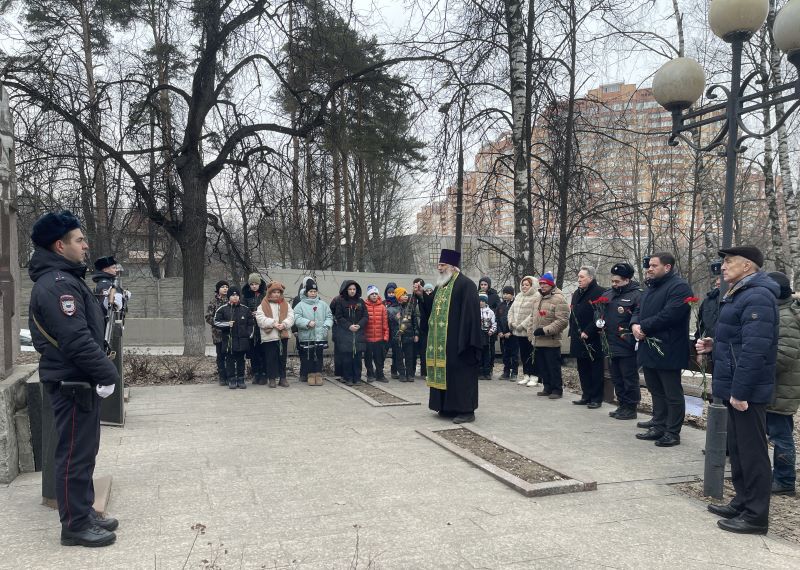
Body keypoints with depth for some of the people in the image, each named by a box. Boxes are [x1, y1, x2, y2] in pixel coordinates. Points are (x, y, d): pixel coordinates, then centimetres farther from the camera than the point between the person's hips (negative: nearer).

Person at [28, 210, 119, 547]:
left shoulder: (63, 279, 15)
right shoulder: (58, 284, -19)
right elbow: (77, 340, -27)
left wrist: (101, 372, 13)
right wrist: (108, 373, -19)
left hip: (79, 381, 11)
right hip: (72, 383, -11)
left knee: (83, 450, 18)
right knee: (75, 454, -1)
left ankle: (84, 513, 29)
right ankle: (75, 525, 10)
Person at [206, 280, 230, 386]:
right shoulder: (213, 301, 2)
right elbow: (208, 317, -2)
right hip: (218, 333, -1)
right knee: (220, 355, 5)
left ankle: (230, 376, 7)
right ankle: (222, 378, 12)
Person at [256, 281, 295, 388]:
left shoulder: (286, 305, 12)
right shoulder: (263, 305, 2)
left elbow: (291, 317, 3)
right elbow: (260, 319, -9)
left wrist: (284, 324, -16)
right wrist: (273, 323, -18)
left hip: (283, 335, 3)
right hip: (269, 336, -3)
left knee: (282, 357, 8)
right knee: (271, 358, 1)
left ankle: (282, 378, 16)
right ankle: (272, 378, 10)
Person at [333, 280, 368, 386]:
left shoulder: (360, 302, 11)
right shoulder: (341, 301, 1)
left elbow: (365, 316, 8)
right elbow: (338, 317, -3)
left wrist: (359, 325, -9)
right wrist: (349, 326, -13)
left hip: (358, 333, 3)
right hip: (345, 333, -3)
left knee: (357, 356, 2)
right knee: (347, 357, -2)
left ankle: (357, 378, 10)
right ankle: (348, 378, 6)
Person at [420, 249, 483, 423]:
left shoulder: (465, 284, -11)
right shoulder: (441, 286, 16)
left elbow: (470, 314, -17)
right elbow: (431, 309, 21)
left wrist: (465, 340, -22)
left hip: (456, 340, -9)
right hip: (440, 340, 9)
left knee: (461, 373, -4)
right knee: (443, 372, 12)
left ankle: (466, 410, 3)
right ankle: (447, 407, 22)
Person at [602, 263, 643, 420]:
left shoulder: (637, 296, -11)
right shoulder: (608, 294, 12)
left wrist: (631, 337, -22)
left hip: (627, 348, -8)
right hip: (611, 346, 8)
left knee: (630, 379, 3)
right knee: (616, 378, 16)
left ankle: (631, 408, 13)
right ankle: (621, 406, 27)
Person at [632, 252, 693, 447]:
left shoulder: (679, 287, -12)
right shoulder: (650, 288, 19)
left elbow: (669, 314, -23)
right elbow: (638, 310, 19)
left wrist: (643, 326, -15)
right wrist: (634, 325, -4)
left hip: (667, 350, -9)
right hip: (648, 349, 9)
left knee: (672, 394, 0)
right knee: (656, 391, 16)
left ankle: (672, 433, 7)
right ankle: (659, 426, 26)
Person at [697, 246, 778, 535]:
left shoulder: (757, 297, -19)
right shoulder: (740, 294, 14)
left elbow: (755, 348, -26)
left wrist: (740, 391, -25)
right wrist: (714, 344, 7)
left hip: (746, 391, -10)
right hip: (736, 387, 10)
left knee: (752, 452, 0)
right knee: (738, 448, 18)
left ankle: (756, 516, 10)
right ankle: (742, 503, 30)